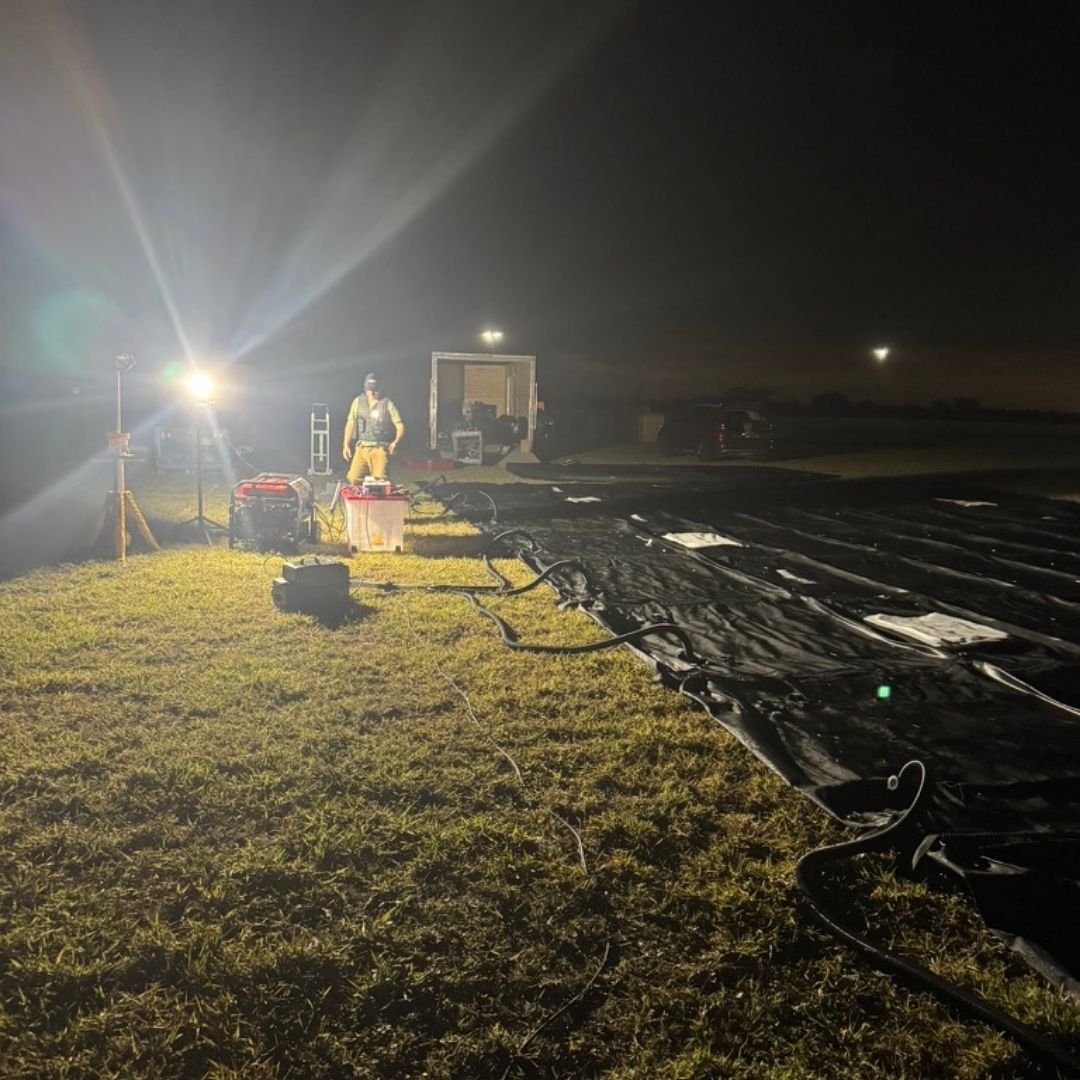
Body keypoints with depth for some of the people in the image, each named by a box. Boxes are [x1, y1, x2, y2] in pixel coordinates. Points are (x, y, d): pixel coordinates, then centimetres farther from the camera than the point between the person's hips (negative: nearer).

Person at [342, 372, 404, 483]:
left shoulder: (387, 404, 3)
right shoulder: (358, 402, 10)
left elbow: (400, 425, -1)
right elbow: (350, 423, 9)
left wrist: (395, 442, -18)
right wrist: (346, 445, 1)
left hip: (380, 449, -2)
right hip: (361, 448, 2)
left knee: (380, 480, -15)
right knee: (353, 478, -11)